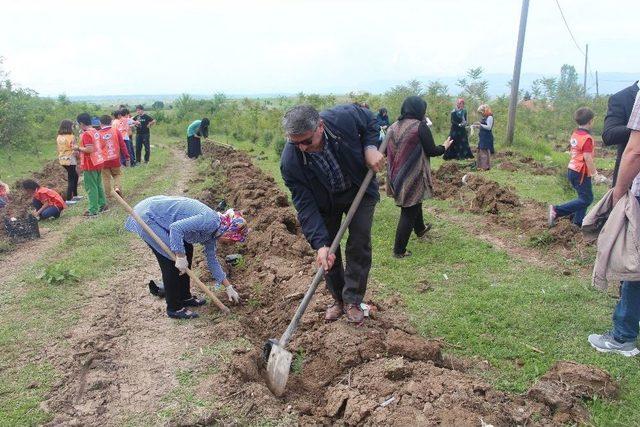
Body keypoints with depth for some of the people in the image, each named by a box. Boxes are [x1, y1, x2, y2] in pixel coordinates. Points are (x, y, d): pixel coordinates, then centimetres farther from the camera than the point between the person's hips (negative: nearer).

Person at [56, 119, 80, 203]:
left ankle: (75, 195, 28)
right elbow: (74, 149, -15)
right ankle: (68, 199, -2)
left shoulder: (59, 137, 6)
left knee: (75, 176, 22)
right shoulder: (71, 137, -15)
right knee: (71, 179, -1)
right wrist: (78, 157, 0)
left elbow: (58, 149, 11)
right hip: (70, 160, -8)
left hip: (62, 160, 8)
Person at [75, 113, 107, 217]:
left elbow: (89, 149, -25)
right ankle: (102, 204, 27)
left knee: (91, 187, -2)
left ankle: (93, 210, 2)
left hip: (90, 165, -9)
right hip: (99, 161, 9)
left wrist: (79, 148, -9)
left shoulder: (86, 134, -18)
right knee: (98, 185, 19)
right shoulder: (95, 131, 8)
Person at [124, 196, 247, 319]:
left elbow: (212, 260, 17)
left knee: (187, 251, 11)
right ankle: (174, 308, 4)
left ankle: (184, 297, 24)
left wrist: (229, 288, 20)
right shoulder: (210, 221, -21)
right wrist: (180, 257, -23)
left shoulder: (212, 232, 8)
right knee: (173, 259, -9)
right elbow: (176, 228, -29)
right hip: (146, 216, -10)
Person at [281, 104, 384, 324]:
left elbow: (371, 121, -7)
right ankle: (338, 299, 25)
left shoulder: (345, 117, -33)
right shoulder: (290, 161, -33)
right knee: (329, 251, 4)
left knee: (359, 245, -4)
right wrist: (319, 244, -35)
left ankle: (352, 301, 11)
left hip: (360, 191, 0)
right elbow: (305, 205, -27)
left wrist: (370, 147, -25)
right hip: (325, 202, 0)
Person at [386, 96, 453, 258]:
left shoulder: (393, 127, 2)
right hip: (413, 178, -7)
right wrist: (444, 147, 10)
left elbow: (387, 152, 10)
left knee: (414, 203, 30)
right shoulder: (420, 126, -15)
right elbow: (431, 151, -10)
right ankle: (399, 250, 7)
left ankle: (420, 229, 53)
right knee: (409, 213, 3)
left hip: (397, 176, 7)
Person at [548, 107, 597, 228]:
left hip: (572, 170, 9)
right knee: (586, 199, -3)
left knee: (583, 196, 18)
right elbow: (587, 158, -24)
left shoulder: (575, 134, 7)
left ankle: (579, 221, 21)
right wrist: (594, 173, -17)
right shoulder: (587, 138, -19)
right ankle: (557, 210, -12)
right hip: (581, 173, -9)